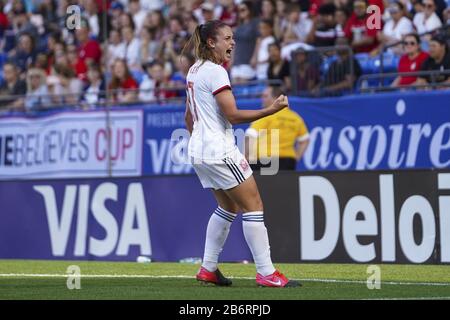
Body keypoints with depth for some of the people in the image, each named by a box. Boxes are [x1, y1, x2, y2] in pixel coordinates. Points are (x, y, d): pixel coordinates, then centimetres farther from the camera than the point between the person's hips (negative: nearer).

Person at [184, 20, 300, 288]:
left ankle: (208, 268, 18)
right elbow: (233, 116, -20)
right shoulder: (215, 72, -15)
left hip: (198, 151, 10)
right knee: (253, 205, -7)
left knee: (228, 206, 19)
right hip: (220, 151, -10)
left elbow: (189, 118, 22)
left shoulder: (195, 70, 14)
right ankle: (266, 273, -9)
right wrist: (271, 110, -21)